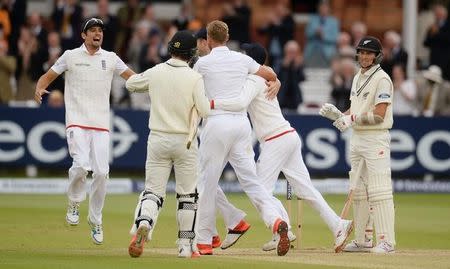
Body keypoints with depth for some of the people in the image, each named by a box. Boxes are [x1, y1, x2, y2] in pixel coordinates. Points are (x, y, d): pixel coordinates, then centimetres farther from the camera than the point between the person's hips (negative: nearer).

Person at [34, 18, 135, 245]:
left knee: (101, 172, -6)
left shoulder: (110, 58, 12)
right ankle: (74, 203, 7)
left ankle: (95, 220, 11)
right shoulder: (71, 56, 7)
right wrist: (39, 88, -13)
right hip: (77, 121, -2)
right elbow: (48, 76, 9)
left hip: (101, 124, 2)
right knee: (81, 165, -22)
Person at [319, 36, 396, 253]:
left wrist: (352, 119, -21)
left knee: (379, 191, -12)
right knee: (358, 190, 10)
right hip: (356, 138, 9)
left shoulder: (381, 79, -10)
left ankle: (386, 241, -14)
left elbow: (379, 115, -18)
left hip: (376, 138, -9)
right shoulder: (358, 78, 16)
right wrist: (336, 114, 2)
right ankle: (361, 240, 16)